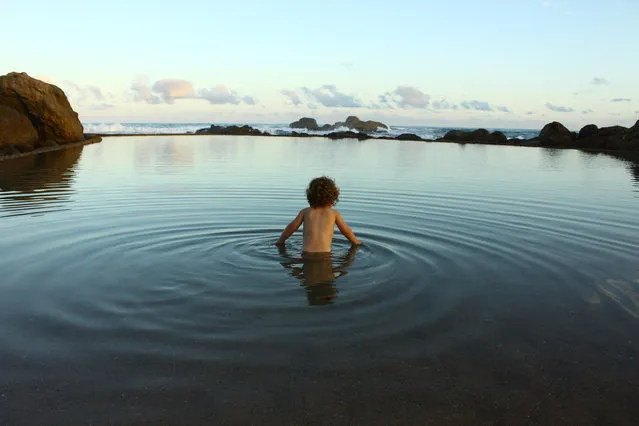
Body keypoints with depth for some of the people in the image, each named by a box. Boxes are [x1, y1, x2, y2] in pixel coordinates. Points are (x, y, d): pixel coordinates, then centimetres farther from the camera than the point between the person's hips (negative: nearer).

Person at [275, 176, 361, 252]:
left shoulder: (305, 211, 14)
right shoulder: (334, 213, 11)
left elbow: (292, 227, 19)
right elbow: (346, 230, 21)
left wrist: (280, 241, 33)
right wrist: (356, 242, 38)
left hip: (307, 253, 2)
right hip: (324, 253, -1)